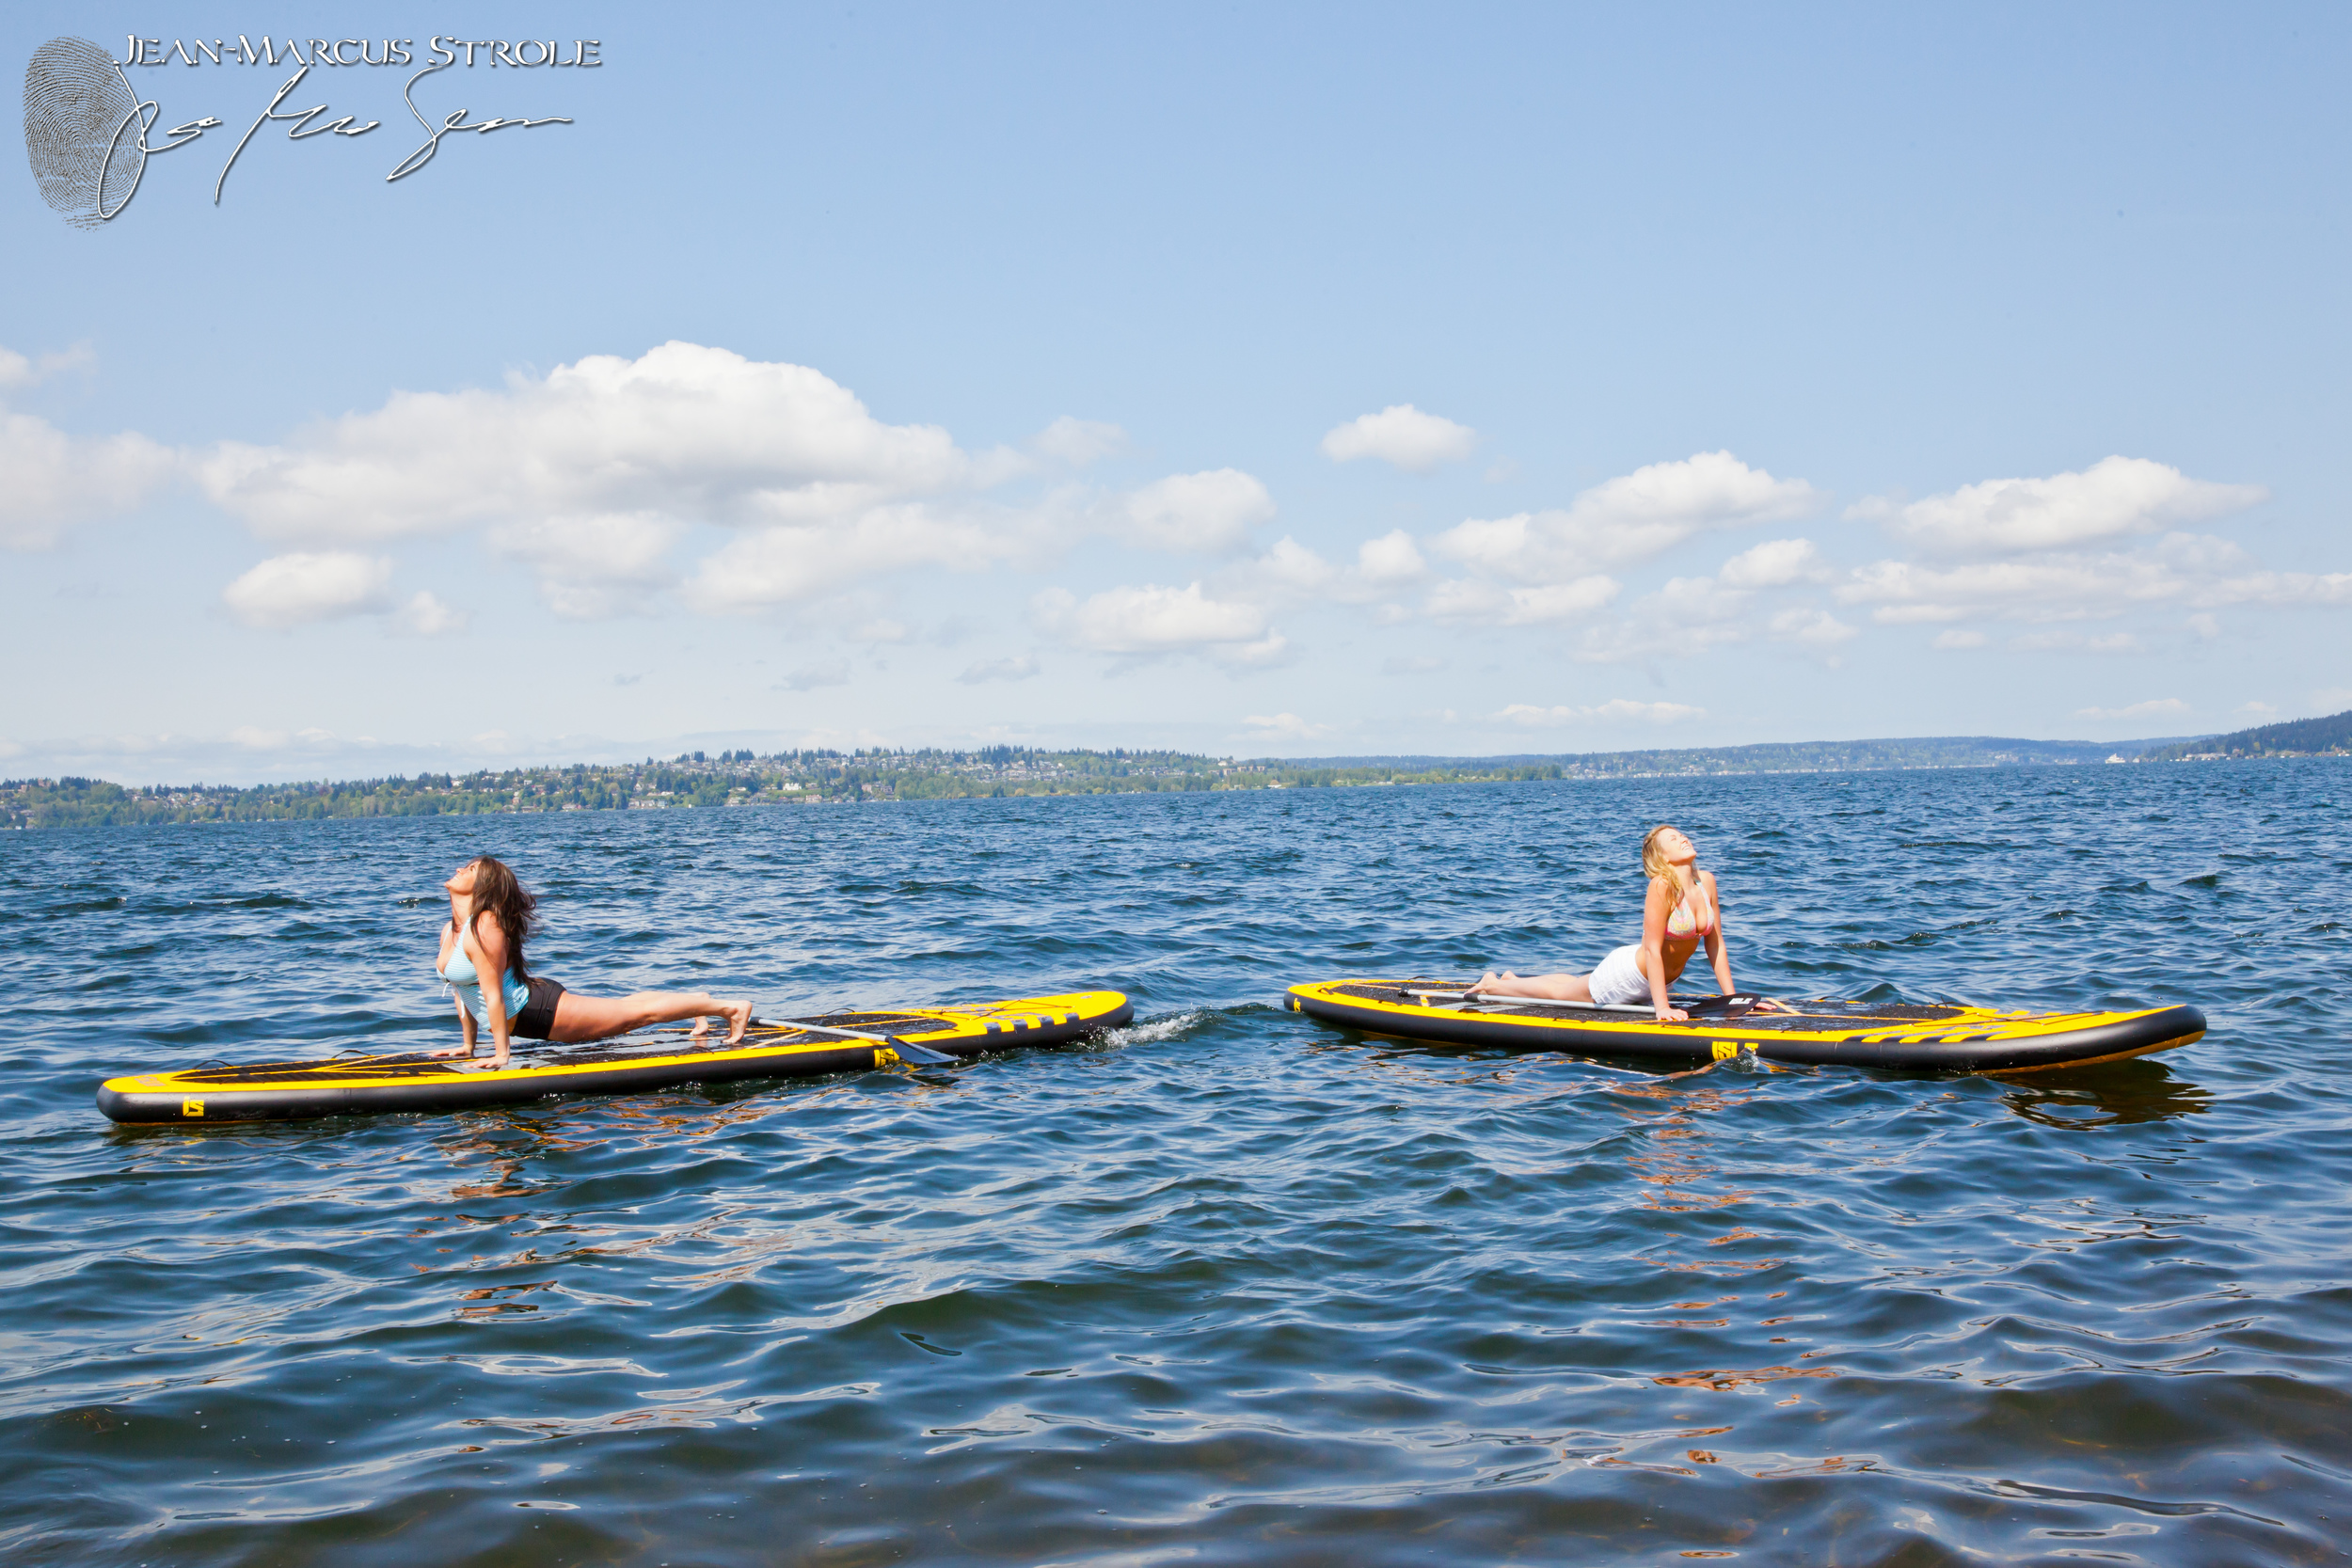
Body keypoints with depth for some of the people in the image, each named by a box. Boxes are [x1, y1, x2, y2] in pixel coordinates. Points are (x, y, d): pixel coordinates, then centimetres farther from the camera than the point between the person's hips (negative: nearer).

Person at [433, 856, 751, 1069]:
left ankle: (732, 1008, 5)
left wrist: (502, 1053, -24)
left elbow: (493, 994, -25)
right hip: (522, 1018, 9)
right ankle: (698, 1003, 39)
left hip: (539, 1008, -9)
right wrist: (468, 1045, 16)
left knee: (637, 1011, -3)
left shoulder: (484, 928, -24)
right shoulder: (448, 931, 5)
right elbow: (464, 992, 15)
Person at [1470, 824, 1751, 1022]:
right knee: (1558, 992, 15)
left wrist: (1732, 998, -6)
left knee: (1572, 987, 29)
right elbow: (1652, 949, -30)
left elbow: (1715, 944, -3)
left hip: (1658, 979, 7)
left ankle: (1512, 979, 51)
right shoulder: (1662, 886, -30)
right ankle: (1492, 985, 38)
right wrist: (1661, 1007, -32)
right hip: (1629, 974, -7)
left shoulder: (1706, 881, -9)